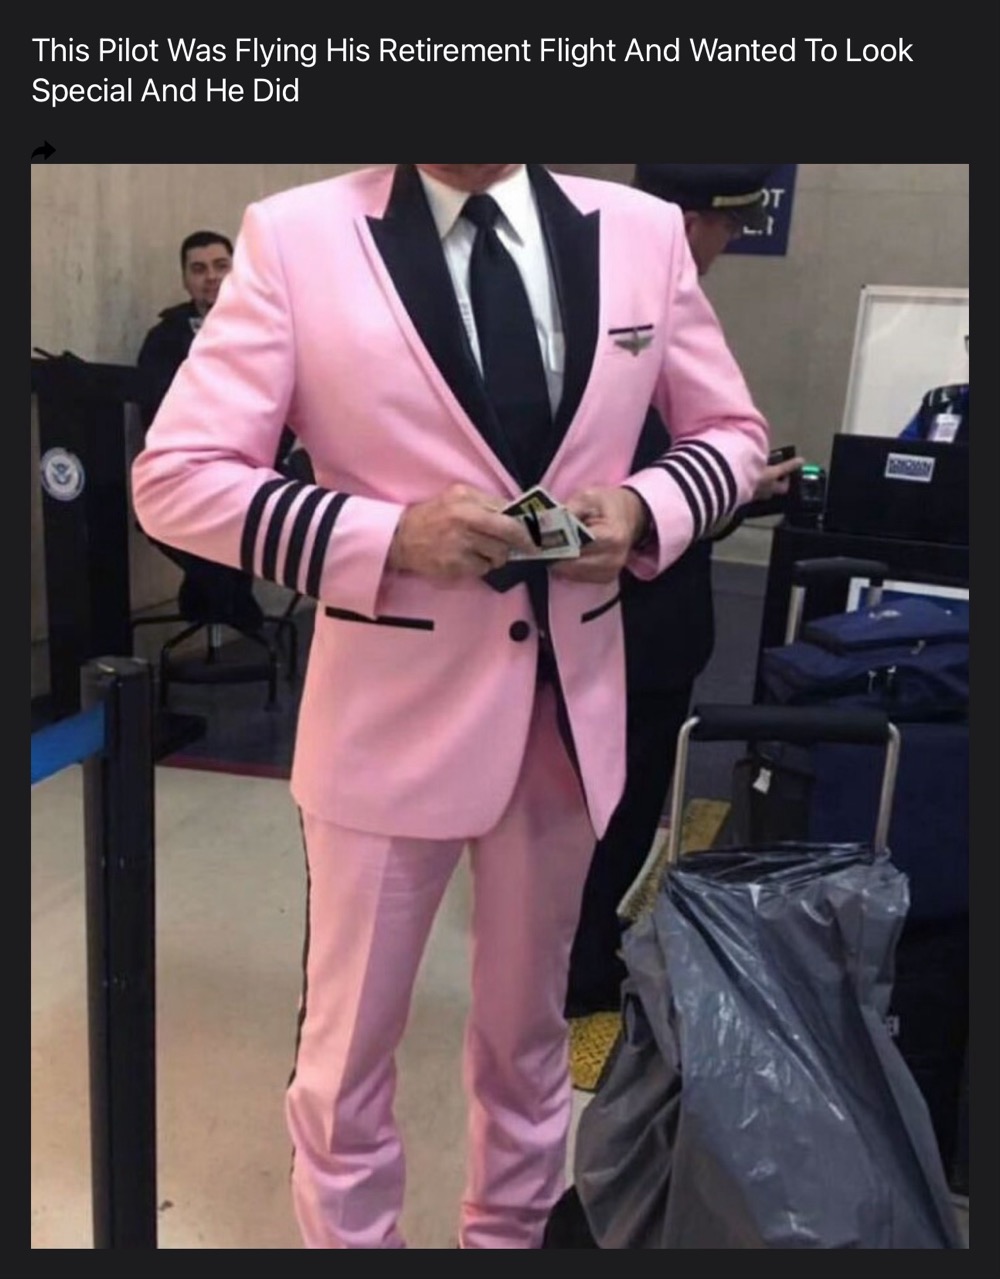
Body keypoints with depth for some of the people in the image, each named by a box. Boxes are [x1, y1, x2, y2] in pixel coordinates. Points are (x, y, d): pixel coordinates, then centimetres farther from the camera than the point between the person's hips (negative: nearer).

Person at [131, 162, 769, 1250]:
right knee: (350, 1040, 15)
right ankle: (348, 1237, 44)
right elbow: (175, 477, -9)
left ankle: (511, 1231, 49)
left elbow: (730, 431, 11)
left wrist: (644, 507, -10)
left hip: (570, 701, 4)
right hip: (393, 709, -3)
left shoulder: (641, 231, 1)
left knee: (529, 1022, 23)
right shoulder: (298, 237, -9)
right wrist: (387, 535, -22)